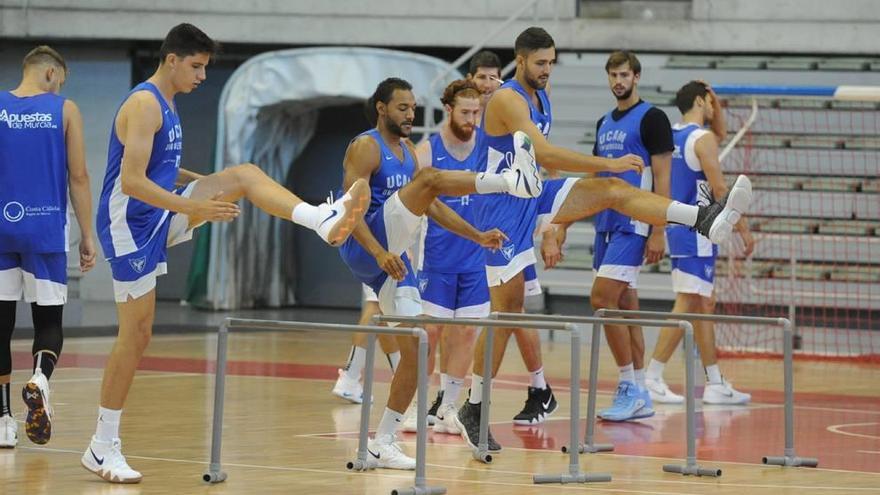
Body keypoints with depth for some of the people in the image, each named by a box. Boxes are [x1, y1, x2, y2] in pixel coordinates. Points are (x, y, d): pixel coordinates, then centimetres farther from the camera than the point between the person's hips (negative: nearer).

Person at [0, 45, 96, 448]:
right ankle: (40, 377, -25)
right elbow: (78, 178, -1)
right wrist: (87, 236, 4)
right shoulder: (64, 110, 0)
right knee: (48, 320, 7)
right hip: (46, 231, -1)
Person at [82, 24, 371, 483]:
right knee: (135, 334, -5)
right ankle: (103, 447, 3)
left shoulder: (165, 104, 12)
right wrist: (194, 208, -28)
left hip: (160, 217, 9)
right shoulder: (144, 104, -18)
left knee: (243, 175, -3)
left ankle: (323, 220, -17)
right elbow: (131, 181, -26)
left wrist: (204, 184, 12)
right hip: (130, 225, -9)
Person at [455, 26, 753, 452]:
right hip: (505, 208, -8)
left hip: (537, 195, 8)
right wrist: (608, 163, -28)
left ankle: (705, 219, -26)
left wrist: (558, 222, 24)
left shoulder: (541, 97, 11)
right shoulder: (507, 100, -17)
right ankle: (473, 409, 1)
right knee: (506, 309, -6)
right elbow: (544, 153, -27)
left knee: (613, 190, -11)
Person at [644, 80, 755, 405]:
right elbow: (719, 190, -16)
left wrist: (716, 104, 18)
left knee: (704, 305, 13)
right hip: (695, 230, -10)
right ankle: (652, 379, -13)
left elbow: (721, 135, 32)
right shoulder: (701, 138, -13)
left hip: (677, 228, 10)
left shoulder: (673, 136, 14)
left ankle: (715, 384, 15)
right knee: (686, 305, -9)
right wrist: (743, 229, -11)